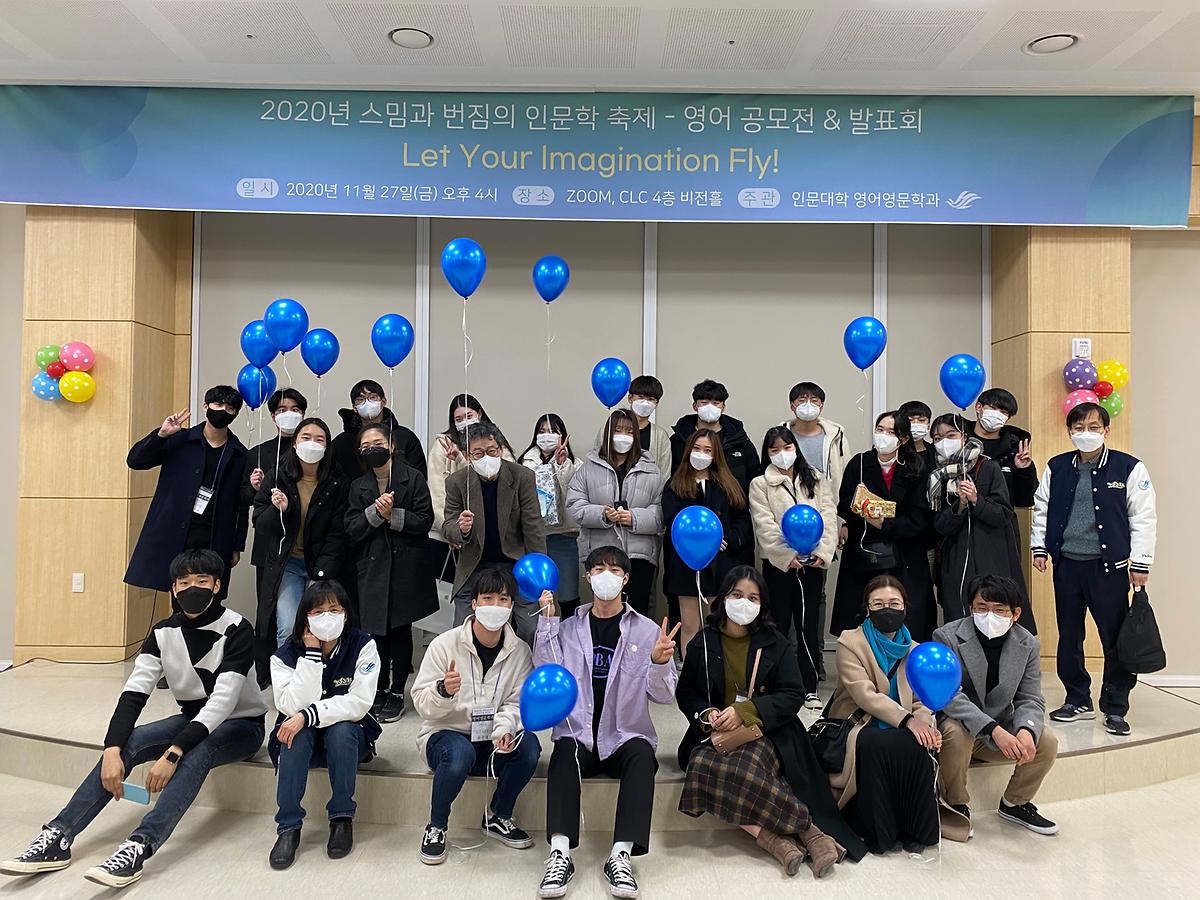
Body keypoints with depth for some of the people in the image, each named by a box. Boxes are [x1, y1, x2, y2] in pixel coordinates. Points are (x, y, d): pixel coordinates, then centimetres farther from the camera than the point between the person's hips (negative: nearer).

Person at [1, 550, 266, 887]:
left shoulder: (236, 630, -21)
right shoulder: (163, 633, -5)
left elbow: (223, 701, -29)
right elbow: (134, 694, -14)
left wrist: (172, 753, -37)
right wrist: (112, 751, -30)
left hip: (241, 724, -5)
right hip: (193, 719, 5)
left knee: (197, 752, -36)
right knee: (126, 744, -20)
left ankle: (139, 847, -44)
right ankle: (58, 837, -22)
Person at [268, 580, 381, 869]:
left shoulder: (363, 645, -14)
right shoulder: (286, 655, -11)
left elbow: (359, 703, -23)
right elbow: (293, 707, -25)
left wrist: (309, 715, -32)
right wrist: (311, 654, -28)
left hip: (349, 737, -1)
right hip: (302, 740, 1)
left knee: (341, 729, -33)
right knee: (296, 733, -31)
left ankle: (342, 818, -15)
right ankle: (289, 827, -21)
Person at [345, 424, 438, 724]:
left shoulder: (413, 478, 0)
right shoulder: (358, 486, 10)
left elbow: (425, 520, -6)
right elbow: (351, 529, 1)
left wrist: (393, 515, -16)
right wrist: (376, 512, -15)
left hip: (406, 567, -2)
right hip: (373, 567, 3)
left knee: (401, 629, 4)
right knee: (377, 630, 5)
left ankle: (397, 693, 15)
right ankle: (379, 691, 20)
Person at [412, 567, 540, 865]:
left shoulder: (520, 651, -2)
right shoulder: (445, 644, -11)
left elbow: (516, 702, -4)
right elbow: (422, 704, -13)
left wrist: (504, 728, -26)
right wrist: (443, 691, -35)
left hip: (492, 740, 3)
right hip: (445, 733, -3)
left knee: (529, 745, -27)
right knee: (459, 753, -37)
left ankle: (497, 817, 0)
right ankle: (436, 827, -9)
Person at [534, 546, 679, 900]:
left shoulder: (647, 630, 7)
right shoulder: (569, 628, 11)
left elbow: (663, 695, -1)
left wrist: (660, 662, -22)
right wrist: (547, 621, -8)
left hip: (625, 737, 0)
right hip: (578, 735, 0)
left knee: (642, 755, -32)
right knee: (565, 752, -31)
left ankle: (621, 854, -34)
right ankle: (560, 854, -34)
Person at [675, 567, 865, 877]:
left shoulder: (776, 644, 6)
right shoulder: (702, 643, 10)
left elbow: (794, 695, -1)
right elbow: (685, 693, 14)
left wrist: (745, 711, -15)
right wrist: (707, 713, -9)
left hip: (764, 731, -2)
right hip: (715, 733, 2)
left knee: (744, 768, -37)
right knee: (701, 767, -34)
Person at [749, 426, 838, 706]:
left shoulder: (818, 481, 13)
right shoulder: (760, 484, 4)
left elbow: (829, 518, 2)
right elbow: (765, 526, -6)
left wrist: (823, 551, -12)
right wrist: (787, 556, -17)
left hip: (812, 561, 2)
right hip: (778, 563, -2)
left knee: (809, 624, 5)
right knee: (779, 623, 3)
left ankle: (810, 688, 12)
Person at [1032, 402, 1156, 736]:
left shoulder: (1129, 468, -4)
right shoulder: (1057, 468, 6)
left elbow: (1143, 517, -3)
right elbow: (1042, 509, 14)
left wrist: (1140, 563, -5)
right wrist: (1039, 548, 9)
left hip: (1108, 566, -3)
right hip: (1066, 563, 4)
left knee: (1116, 639, 1)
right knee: (1068, 636, 11)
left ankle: (1115, 709, 16)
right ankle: (1078, 701, 26)